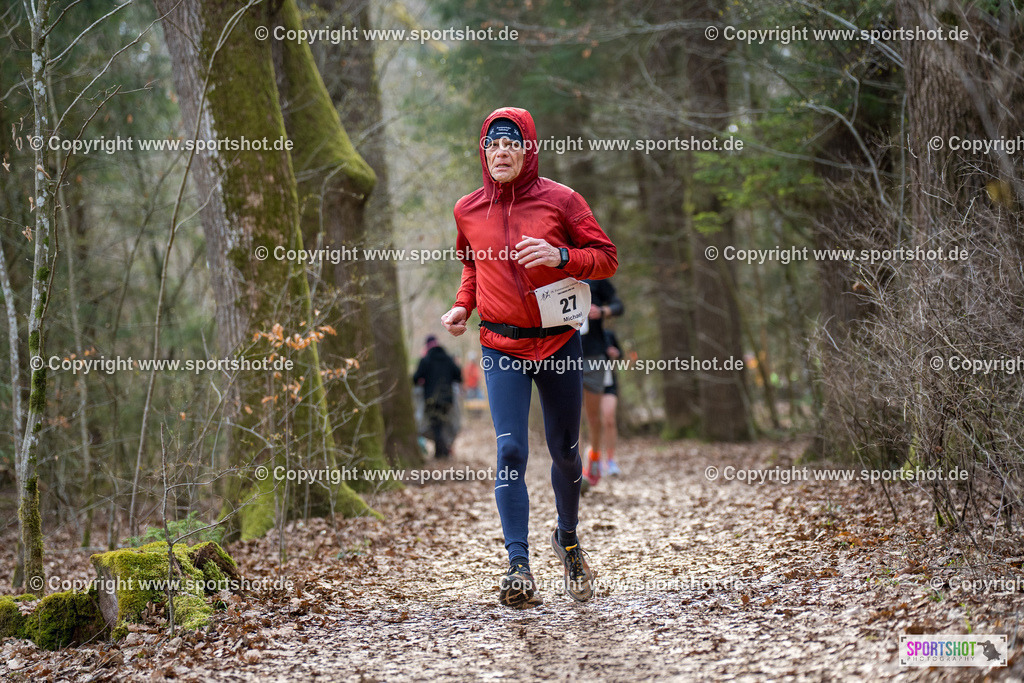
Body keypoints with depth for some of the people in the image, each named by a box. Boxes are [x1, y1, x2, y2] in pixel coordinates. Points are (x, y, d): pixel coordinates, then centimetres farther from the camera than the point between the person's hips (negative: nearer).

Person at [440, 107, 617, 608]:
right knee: (509, 450, -13)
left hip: (559, 340, -1)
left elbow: (607, 259, -2)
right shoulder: (468, 211, 5)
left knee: (564, 449, 10)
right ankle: (519, 566, -16)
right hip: (502, 345, 1)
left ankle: (568, 539, 36)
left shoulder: (560, 200, -4)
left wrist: (561, 256, -19)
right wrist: (462, 305, 6)